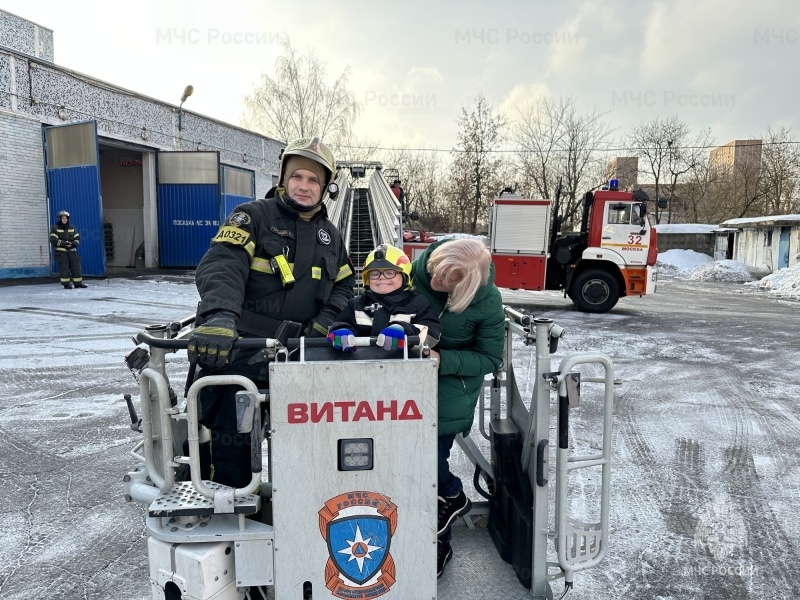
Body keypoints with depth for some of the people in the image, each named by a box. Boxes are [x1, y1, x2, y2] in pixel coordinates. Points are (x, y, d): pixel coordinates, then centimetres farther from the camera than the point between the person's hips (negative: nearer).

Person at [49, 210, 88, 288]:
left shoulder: (72, 228, 15)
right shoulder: (55, 228, 1)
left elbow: (77, 238, 12)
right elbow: (53, 240, -8)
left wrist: (74, 243, -9)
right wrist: (64, 243, -18)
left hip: (72, 251, 4)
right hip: (60, 252, -4)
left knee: (76, 266, 2)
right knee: (64, 268, -6)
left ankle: (78, 283, 8)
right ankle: (66, 284, -1)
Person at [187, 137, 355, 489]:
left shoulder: (330, 235, 14)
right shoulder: (253, 217, -4)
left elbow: (343, 284, 20)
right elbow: (222, 266, -19)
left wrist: (326, 319, -1)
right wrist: (219, 317, -38)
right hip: (240, 348, -4)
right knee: (232, 437, 0)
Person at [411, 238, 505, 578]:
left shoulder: (488, 303, -23)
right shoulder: (419, 270, -18)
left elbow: (489, 358, -13)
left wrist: (443, 360, -26)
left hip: (452, 387, -4)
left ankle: (452, 498, 25)